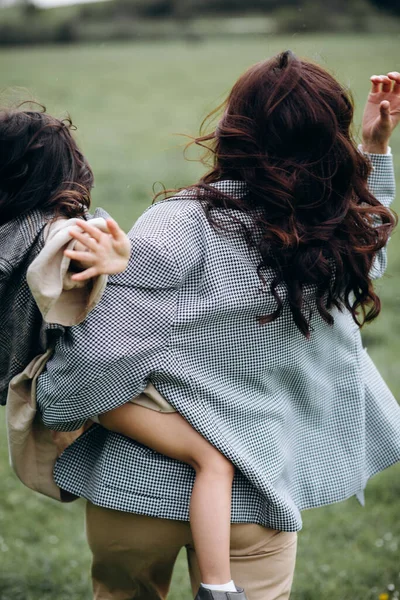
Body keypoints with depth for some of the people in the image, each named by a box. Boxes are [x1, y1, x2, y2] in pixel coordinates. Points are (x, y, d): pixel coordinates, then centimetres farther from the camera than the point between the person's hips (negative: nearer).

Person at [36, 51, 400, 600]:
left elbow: (97, 351, -21)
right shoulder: (338, 242, -5)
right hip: (253, 497, 2)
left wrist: (47, 414, -4)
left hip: (140, 489, -1)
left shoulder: (180, 230, -21)